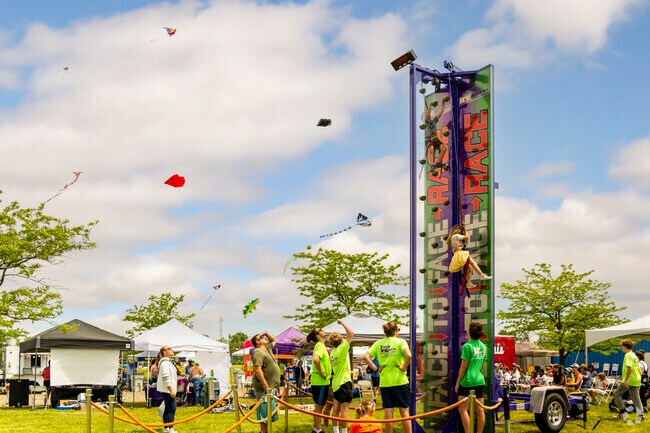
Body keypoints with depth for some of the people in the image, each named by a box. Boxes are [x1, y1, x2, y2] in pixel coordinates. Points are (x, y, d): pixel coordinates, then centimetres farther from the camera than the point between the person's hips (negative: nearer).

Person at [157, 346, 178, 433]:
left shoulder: (168, 362, 19)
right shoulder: (165, 363, -15)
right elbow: (166, 378, -21)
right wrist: (171, 390, -23)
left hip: (168, 390, 11)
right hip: (168, 390, -11)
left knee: (167, 409, 12)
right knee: (172, 409, -11)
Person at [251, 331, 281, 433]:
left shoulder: (267, 349, 17)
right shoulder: (258, 352, -13)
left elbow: (273, 340, 36)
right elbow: (257, 369, -24)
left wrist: (267, 334, 13)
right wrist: (266, 386, -27)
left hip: (270, 387, 10)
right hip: (264, 388, -10)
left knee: (269, 413, 15)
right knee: (265, 413, -8)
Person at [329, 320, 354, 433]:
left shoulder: (333, 352, 9)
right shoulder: (342, 348, -14)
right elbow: (350, 333, -16)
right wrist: (342, 323, -7)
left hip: (336, 383, 8)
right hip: (344, 382, -8)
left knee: (336, 409, 10)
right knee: (344, 410, -7)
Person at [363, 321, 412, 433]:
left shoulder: (379, 343, 5)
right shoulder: (400, 341, -4)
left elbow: (365, 357, -4)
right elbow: (408, 356, -22)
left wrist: (376, 368, -1)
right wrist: (403, 368, -9)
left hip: (384, 382, 3)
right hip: (400, 381, -3)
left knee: (388, 412, 6)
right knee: (404, 411, 5)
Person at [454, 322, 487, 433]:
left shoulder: (467, 346, -11)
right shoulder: (483, 346, 10)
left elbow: (464, 366, -11)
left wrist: (458, 382, -5)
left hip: (467, 381, -7)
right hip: (480, 381, 7)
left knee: (463, 409, -4)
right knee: (480, 410, 7)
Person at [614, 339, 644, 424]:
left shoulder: (628, 355, -11)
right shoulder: (635, 356, 18)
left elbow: (629, 368, -23)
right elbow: (639, 370, 20)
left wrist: (625, 380, -23)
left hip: (629, 380, -9)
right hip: (636, 380, 9)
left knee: (617, 394, 4)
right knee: (636, 398, 8)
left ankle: (622, 412, 2)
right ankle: (640, 415, 0)